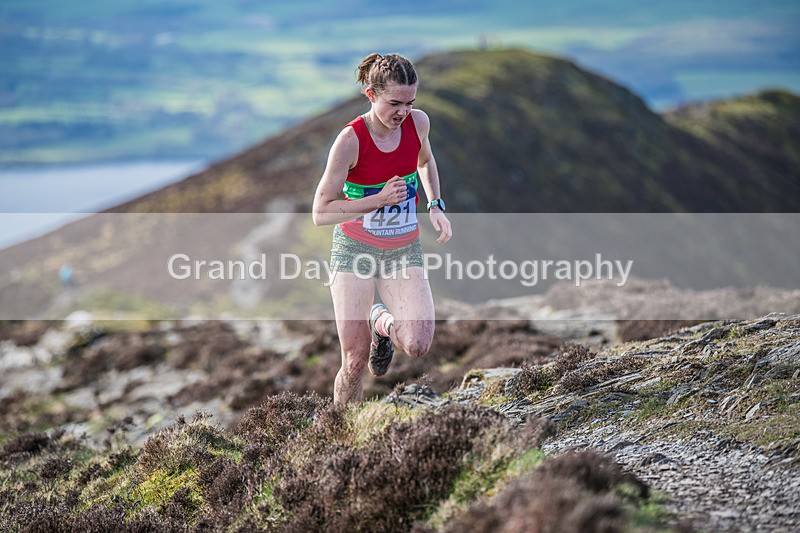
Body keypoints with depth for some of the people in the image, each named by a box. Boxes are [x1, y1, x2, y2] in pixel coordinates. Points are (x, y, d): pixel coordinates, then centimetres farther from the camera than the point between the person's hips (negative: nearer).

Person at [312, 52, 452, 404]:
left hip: (404, 249, 3)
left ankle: (383, 322, 18)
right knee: (355, 360, -6)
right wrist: (379, 200, -23)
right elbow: (320, 213, -16)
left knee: (417, 345, -17)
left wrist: (435, 206, 5)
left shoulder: (418, 122, -7)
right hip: (355, 248, -3)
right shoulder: (351, 140, -19)